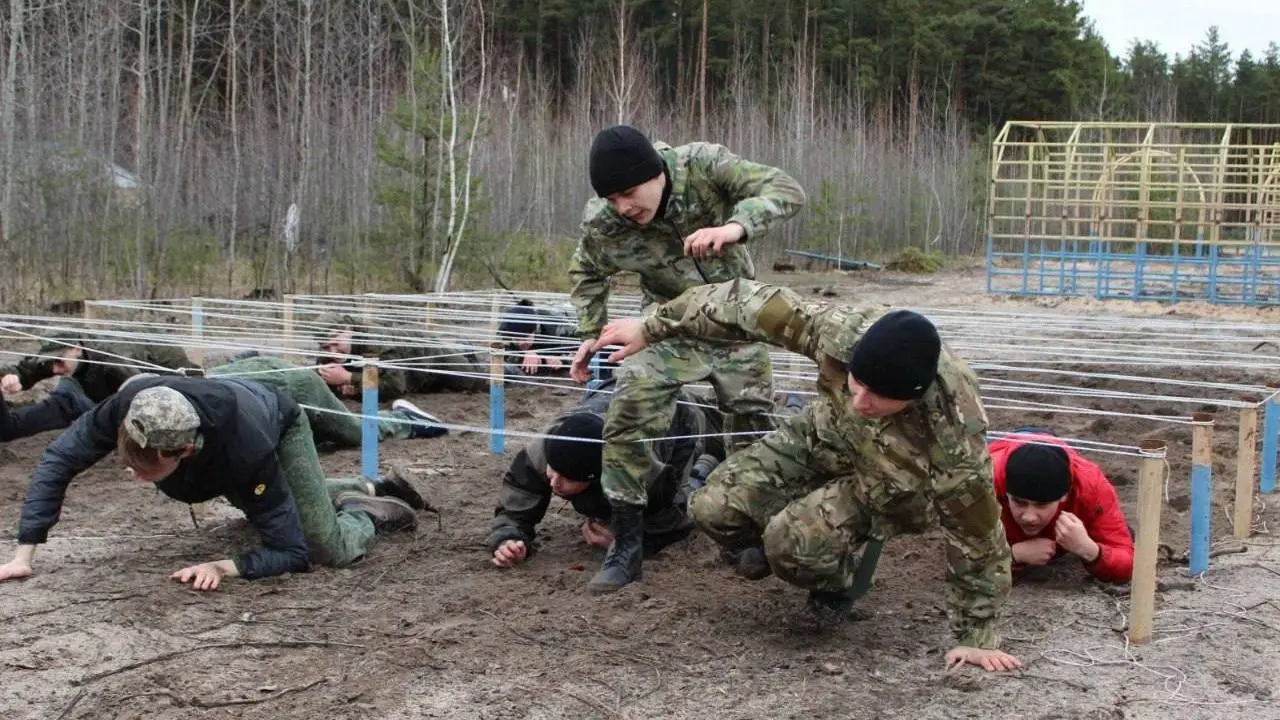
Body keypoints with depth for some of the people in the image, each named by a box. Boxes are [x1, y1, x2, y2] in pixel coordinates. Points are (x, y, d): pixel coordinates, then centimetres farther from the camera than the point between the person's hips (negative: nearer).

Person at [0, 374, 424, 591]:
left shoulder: (249, 452, -49)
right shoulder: (130, 406, -42)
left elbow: (291, 553, -41)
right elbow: (58, 460, -28)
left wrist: (222, 568, -55)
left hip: (277, 425, -5)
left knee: (332, 550, -17)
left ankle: (371, 513, 15)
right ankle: (355, 489, 51)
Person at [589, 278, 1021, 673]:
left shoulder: (954, 443, -42)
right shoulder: (848, 331, -36)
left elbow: (976, 540, -28)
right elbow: (757, 307, -23)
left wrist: (976, 638, -17)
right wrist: (654, 326, -16)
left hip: (886, 490, -4)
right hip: (824, 436, 4)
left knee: (794, 545, -27)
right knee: (714, 510, -8)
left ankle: (840, 578, 8)